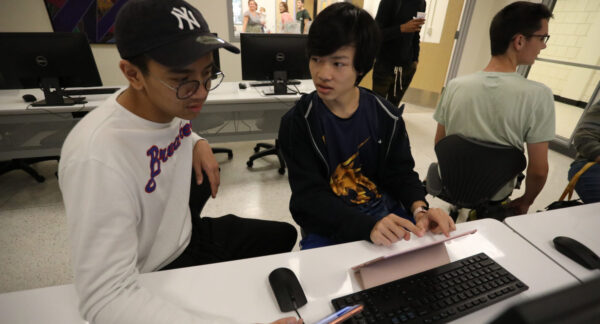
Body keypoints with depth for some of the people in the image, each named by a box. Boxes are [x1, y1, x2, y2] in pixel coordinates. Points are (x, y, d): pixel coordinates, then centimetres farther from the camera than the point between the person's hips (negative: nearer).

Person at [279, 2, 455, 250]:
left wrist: (419, 209, -16)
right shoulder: (297, 122, -12)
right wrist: (368, 227, -32)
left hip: (387, 213, 4)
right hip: (329, 228, -3)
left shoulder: (386, 117, -2)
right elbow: (310, 195, -17)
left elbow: (401, 173, 6)